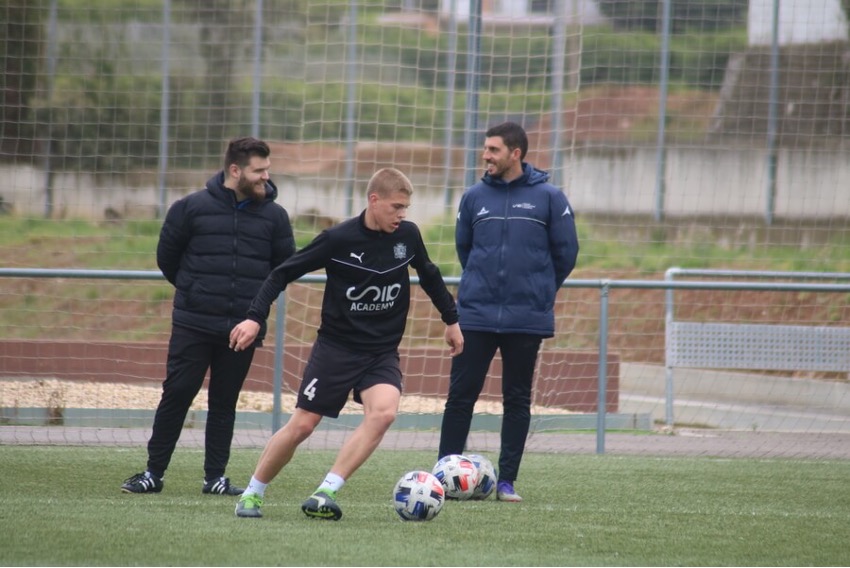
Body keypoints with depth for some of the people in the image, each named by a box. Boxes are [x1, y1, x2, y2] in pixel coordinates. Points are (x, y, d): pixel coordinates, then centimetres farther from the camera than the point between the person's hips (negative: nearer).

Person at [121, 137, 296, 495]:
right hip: (193, 325, -2)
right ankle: (153, 474, 5)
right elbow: (167, 257, 7)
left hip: (243, 327, 2)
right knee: (176, 396, -2)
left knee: (224, 403, 7)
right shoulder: (192, 207, -4)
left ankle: (215, 477, 13)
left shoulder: (274, 216, 2)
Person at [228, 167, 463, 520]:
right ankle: (252, 494, 18)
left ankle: (326, 493, -22)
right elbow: (284, 273, -8)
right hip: (336, 346, -3)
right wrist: (255, 318, -17)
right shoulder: (339, 239, -14)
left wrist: (451, 319, 26)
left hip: (383, 351, 3)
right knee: (301, 425, -4)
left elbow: (429, 275, 19)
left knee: (384, 411, -25)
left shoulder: (407, 235, -2)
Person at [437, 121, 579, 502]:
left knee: (517, 399, 5)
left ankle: (507, 481, 11)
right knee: (460, 395, -1)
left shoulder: (548, 198, -2)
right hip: (475, 314, 2)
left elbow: (566, 251, 4)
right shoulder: (474, 197, 5)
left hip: (527, 317, -2)